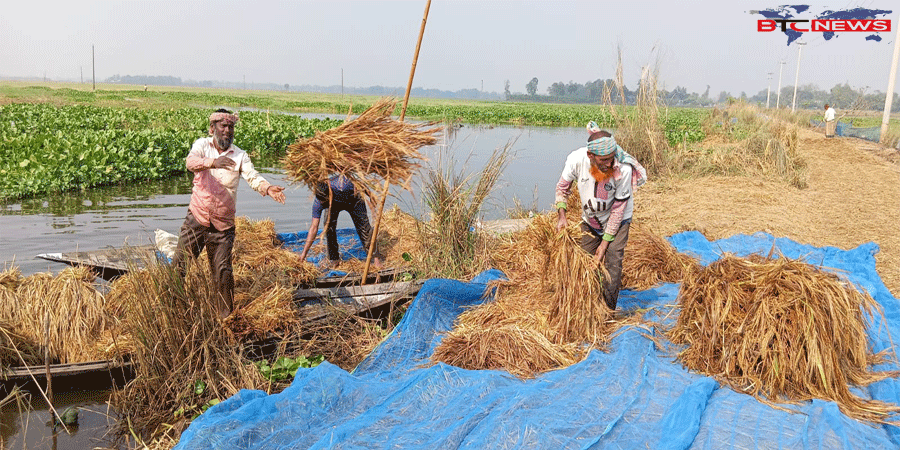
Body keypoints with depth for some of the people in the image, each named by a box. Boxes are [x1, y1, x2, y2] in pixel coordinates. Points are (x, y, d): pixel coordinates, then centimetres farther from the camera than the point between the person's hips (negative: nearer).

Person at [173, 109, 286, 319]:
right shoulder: (202, 145, -1)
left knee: (223, 272, 2)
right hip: (196, 218, 0)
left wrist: (268, 188, -36)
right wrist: (213, 162, -44)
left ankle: (226, 317, 17)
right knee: (179, 265, 6)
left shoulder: (240, 155, 0)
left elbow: (253, 177, -14)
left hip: (223, 225, 0)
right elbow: (191, 162, -22)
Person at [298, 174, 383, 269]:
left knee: (363, 227, -7)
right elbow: (314, 227, -30)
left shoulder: (342, 187, -46)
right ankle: (333, 258, 2)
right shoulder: (318, 203, -34)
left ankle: (375, 256, 8)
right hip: (334, 204, 2)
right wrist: (304, 253, -31)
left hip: (353, 200, -2)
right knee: (328, 228, -16)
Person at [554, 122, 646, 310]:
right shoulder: (576, 160, -27)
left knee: (613, 261, -11)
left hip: (618, 220, -3)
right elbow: (562, 187, -5)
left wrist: (605, 242, -18)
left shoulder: (624, 169, -33)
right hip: (590, 219, 3)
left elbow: (618, 208, -22)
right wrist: (561, 215, -18)